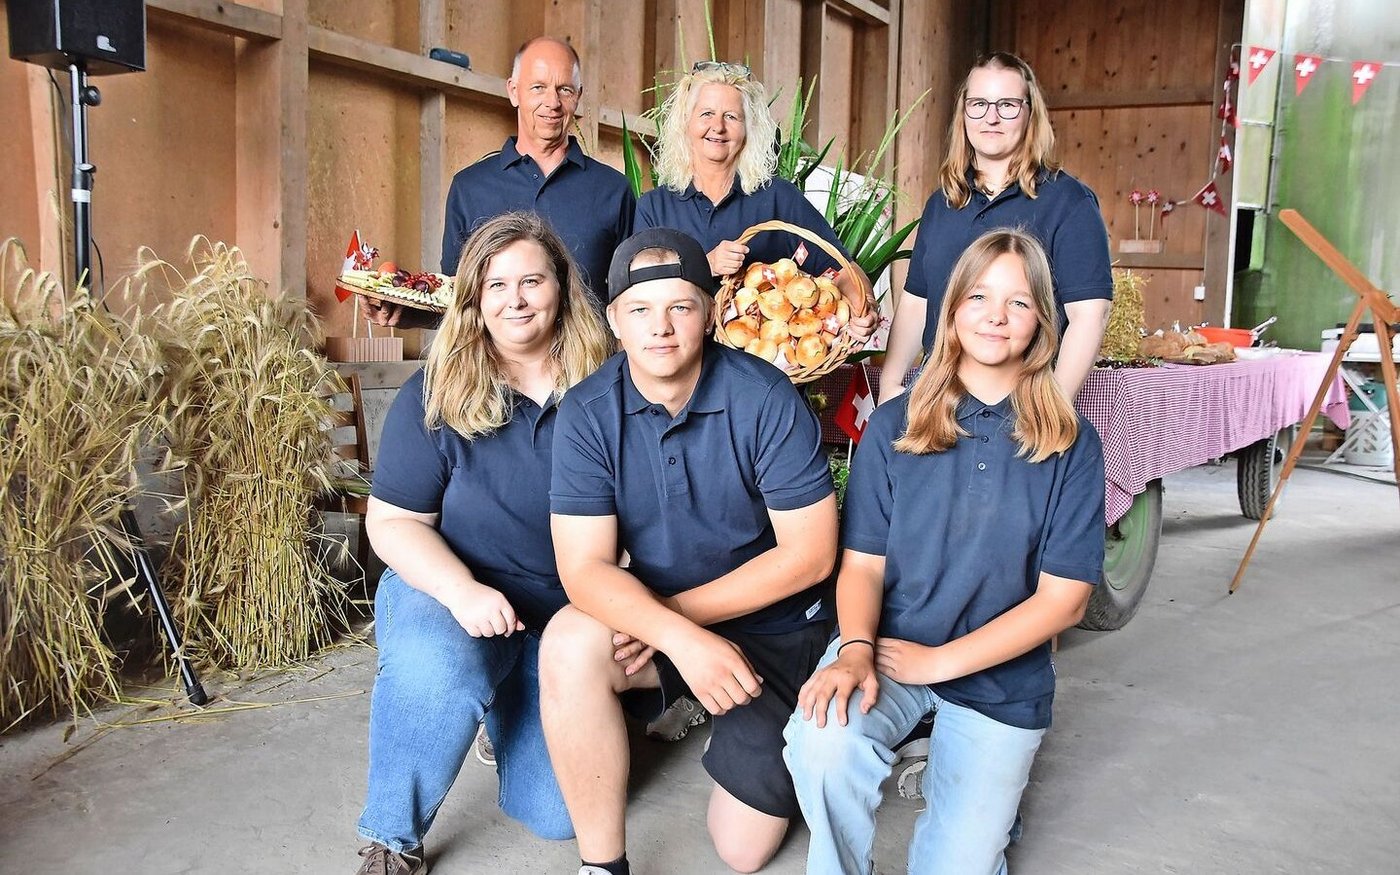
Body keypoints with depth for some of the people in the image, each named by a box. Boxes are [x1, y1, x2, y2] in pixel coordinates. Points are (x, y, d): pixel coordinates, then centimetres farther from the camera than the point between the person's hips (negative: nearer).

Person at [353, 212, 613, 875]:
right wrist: (461, 590, -25)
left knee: (556, 814, -4)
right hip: (446, 591, -1)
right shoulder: (434, 396, -7)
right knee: (433, 670, -38)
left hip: (568, 613, 2)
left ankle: (509, 705, 29)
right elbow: (392, 523, -6)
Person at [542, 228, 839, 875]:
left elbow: (809, 553, -16)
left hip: (773, 627, -1)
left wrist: (680, 608, -20)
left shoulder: (766, 399, -18)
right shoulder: (587, 413, -12)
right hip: (653, 617, 2)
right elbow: (585, 567, -18)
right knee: (569, 646, -31)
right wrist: (681, 639, -35)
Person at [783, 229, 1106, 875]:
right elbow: (862, 563, -1)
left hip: (1001, 676, 1)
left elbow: (1064, 599, -6)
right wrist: (854, 650, -22)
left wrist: (937, 661, -14)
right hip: (889, 650, 0)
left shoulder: (1071, 444, -2)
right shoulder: (893, 426, 1)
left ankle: (983, 792, 26)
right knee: (824, 740, -31)